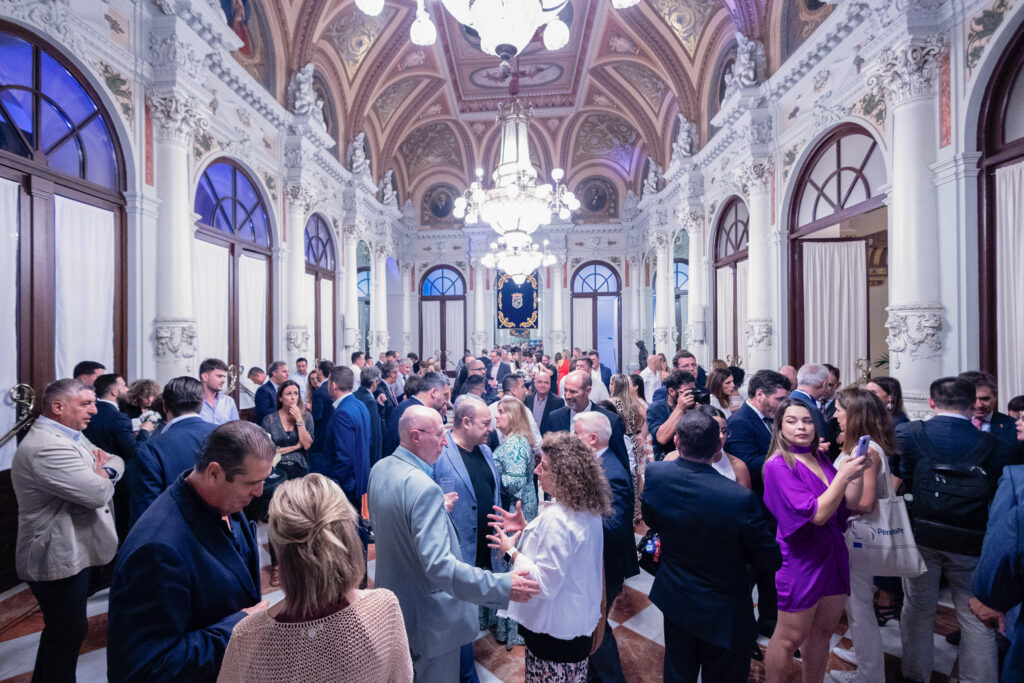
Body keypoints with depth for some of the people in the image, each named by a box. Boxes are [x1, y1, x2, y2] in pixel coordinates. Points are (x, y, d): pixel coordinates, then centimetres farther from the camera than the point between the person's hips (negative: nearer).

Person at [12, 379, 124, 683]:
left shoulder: (71, 436, 6)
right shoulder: (45, 447, -27)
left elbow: (118, 462, 10)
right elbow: (98, 493, -31)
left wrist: (105, 468, -11)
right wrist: (101, 474, -10)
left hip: (71, 551, 10)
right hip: (59, 558, -10)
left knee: (61, 631, 25)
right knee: (67, 634, 7)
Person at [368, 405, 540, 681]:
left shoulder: (379, 468, -4)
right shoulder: (424, 489, -33)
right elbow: (439, 565, -37)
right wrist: (503, 586, -35)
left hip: (391, 600, 9)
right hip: (428, 616, -8)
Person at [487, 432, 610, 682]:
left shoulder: (556, 517, -30)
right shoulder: (589, 510, -2)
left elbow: (545, 584, -26)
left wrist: (511, 552, -16)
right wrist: (526, 529, 3)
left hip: (554, 629, -8)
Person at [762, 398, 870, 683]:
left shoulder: (819, 459, 4)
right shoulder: (778, 465, -18)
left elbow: (849, 502, 4)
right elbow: (817, 514, -23)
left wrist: (858, 471, -9)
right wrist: (843, 474, -26)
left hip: (832, 554, 7)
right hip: (801, 560, -7)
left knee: (822, 631, 19)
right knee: (790, 638, 6)